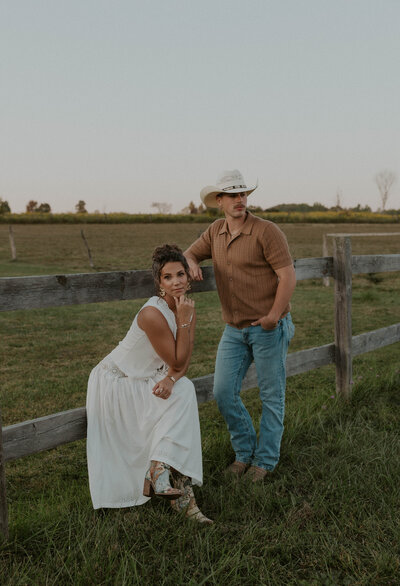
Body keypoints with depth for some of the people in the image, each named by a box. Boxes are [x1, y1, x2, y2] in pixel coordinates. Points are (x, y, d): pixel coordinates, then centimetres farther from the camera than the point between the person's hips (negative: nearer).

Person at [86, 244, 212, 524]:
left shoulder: (187, 309, -4)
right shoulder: (153, 314, -28)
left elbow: (184, 362, -3)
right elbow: (177, 362, -21)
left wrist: (170, 379, -23)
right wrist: (184, 320, -26)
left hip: (146, 382, 7)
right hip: (116, 383, -7)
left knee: (182, 393, -20)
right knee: (182, 397, -21)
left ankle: (159, 470, -17)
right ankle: (183, 496, -20)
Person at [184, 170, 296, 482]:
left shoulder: (266, 231, -12)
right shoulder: (215, 231, 7)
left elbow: (288, 275, -14)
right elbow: (189, 254, 17)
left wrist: (274, 315, -23)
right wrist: (191, 265, -8)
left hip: (269, 327, -5)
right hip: (235, 329, 6)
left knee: (271, 396, 6)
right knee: (224, 393, 3)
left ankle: (265, 460, 21)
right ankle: (245, 452, 23)